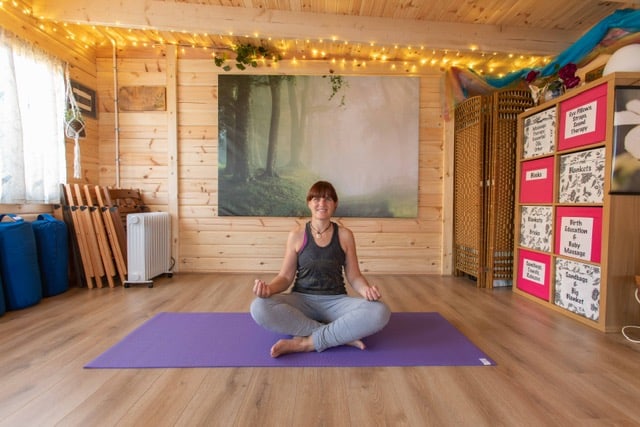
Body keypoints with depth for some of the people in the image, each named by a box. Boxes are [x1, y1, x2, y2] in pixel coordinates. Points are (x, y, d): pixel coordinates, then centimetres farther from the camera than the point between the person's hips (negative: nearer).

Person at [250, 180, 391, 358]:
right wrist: (269, 288, -20)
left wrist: (366, 289, -18)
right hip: (302, 300, 0)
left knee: (380, 312, -28)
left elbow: (353, 276, 4)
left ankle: (306, 343, -22)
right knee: (259, 308, -31)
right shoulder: (296, 235, -1)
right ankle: (342, 336, -23)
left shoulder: (345, 235, 0)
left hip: (335, 302, 0)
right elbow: (286, 276, 1)